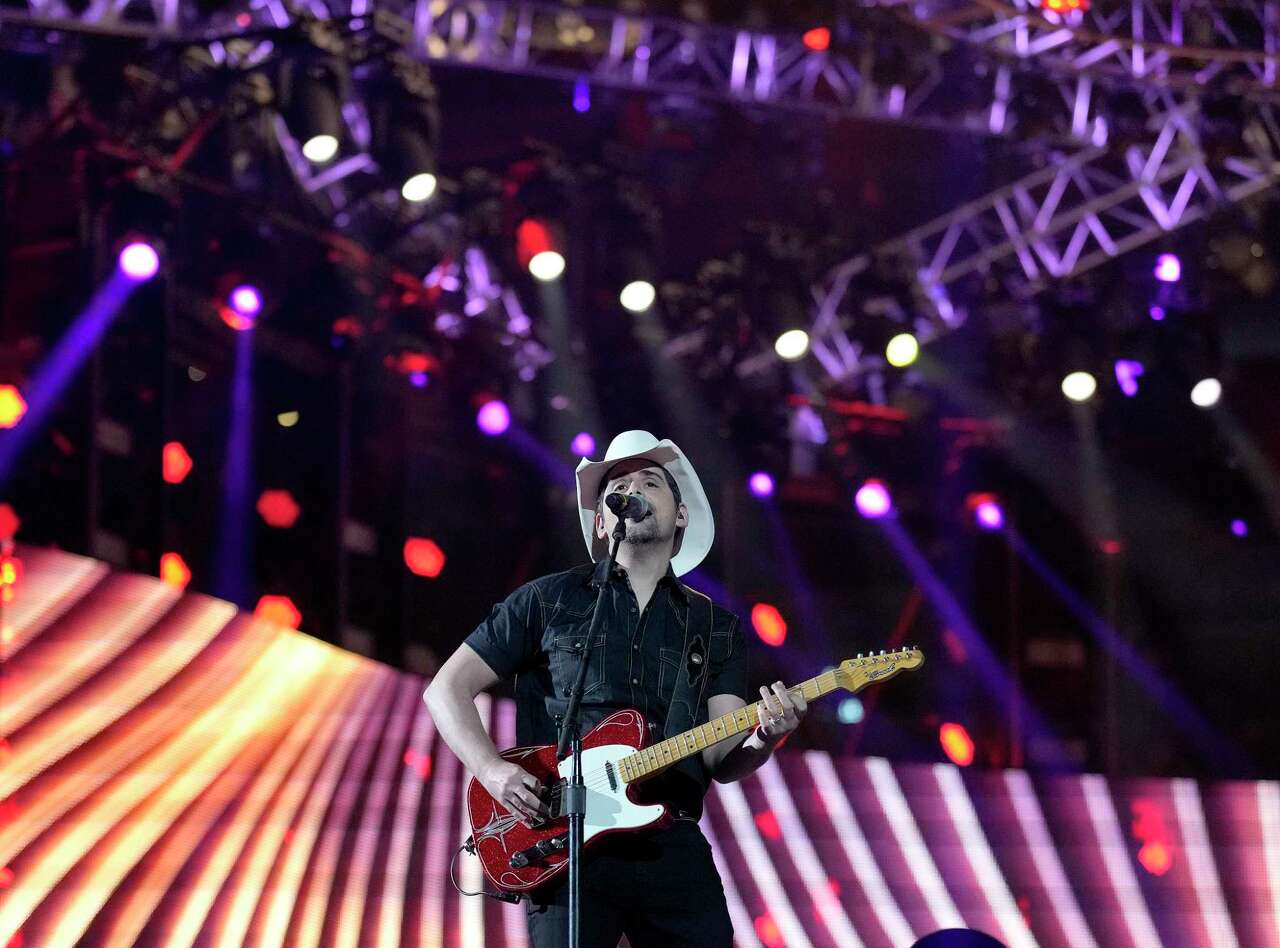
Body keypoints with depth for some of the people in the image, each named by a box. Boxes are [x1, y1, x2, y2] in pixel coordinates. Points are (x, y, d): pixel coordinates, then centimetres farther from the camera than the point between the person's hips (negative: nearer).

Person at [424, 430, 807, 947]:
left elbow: (721, 759, 5)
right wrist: (493, 770, -10)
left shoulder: (716, 628, 15)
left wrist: (763, 740, -17)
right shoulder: (549, 600, 7)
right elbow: (447, 688, 6)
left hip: (673, 847, 3)